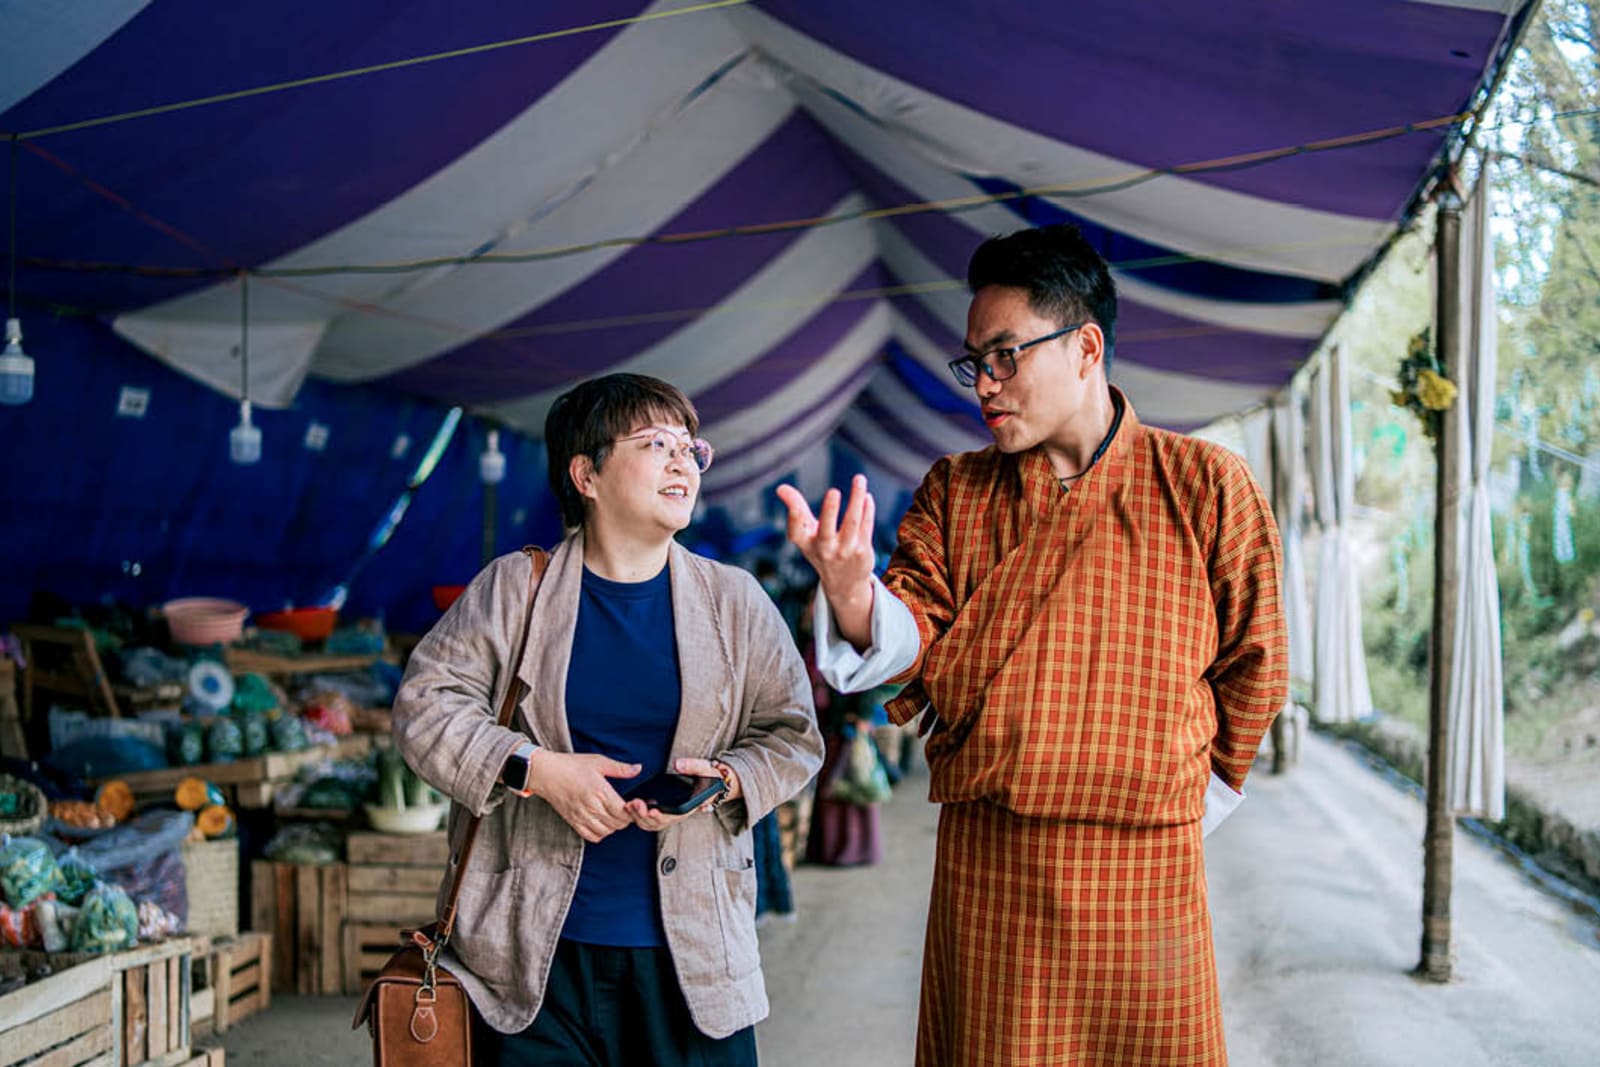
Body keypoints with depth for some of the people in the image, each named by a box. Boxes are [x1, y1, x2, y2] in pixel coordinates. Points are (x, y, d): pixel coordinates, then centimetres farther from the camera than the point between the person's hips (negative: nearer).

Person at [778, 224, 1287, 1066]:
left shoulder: (1206, 486, 0)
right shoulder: (954, 493, 8)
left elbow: (1253, 666, 9)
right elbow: (914, 634, -4)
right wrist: (854, 594, -25)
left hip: (1145, 869, -1)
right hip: (982, 868, 2)